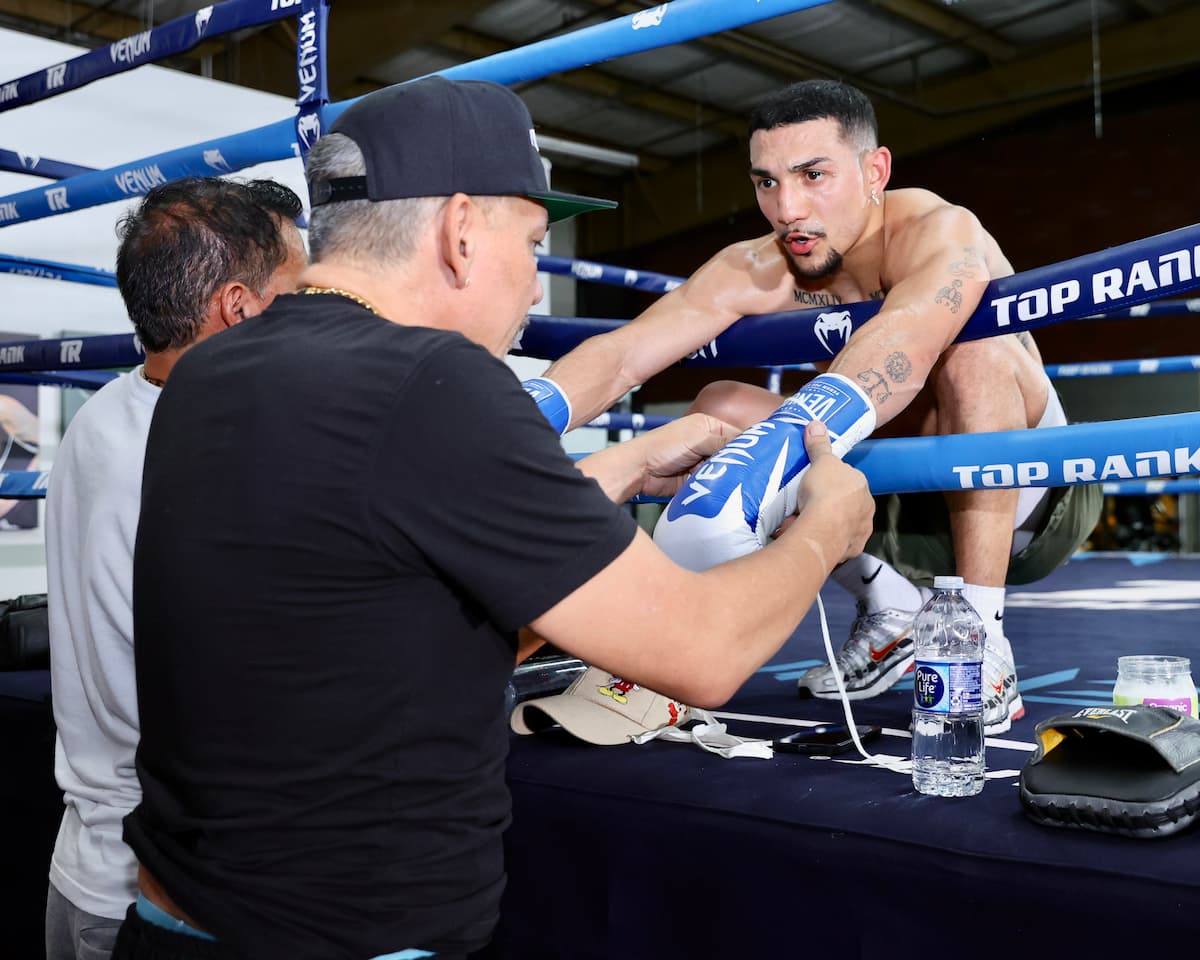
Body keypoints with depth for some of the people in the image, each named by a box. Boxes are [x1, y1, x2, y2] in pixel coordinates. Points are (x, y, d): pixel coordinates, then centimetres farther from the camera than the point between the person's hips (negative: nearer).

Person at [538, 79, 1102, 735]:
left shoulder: (941, 233, -26)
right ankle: (891, 607, -2)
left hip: (1027, 507, -4)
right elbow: (621, 355, -26)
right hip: (902, 509, 5)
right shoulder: (755, 273, -13)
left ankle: (982, 643, -25)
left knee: (973, 352, -33)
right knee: (719, 409, -13)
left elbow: (896, 351, -48)